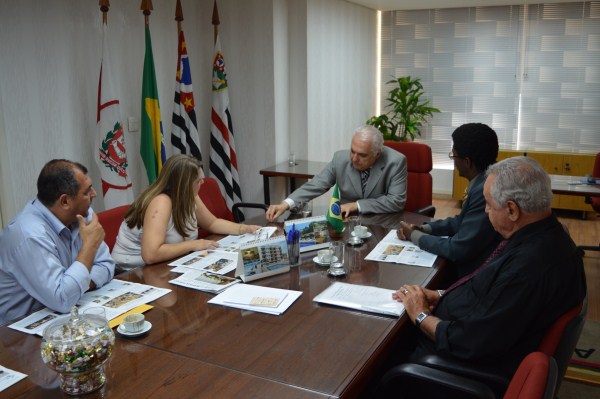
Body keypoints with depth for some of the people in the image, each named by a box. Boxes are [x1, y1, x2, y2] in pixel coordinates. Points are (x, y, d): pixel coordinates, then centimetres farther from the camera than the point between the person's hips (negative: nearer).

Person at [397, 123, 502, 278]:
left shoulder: (486, 191, -27)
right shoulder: (482, 183, 3)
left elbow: (459, 250, -23)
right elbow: (461, 222, 14)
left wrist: (414, 235, -10)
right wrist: (422, 228, 0)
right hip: (474, 266, 8)